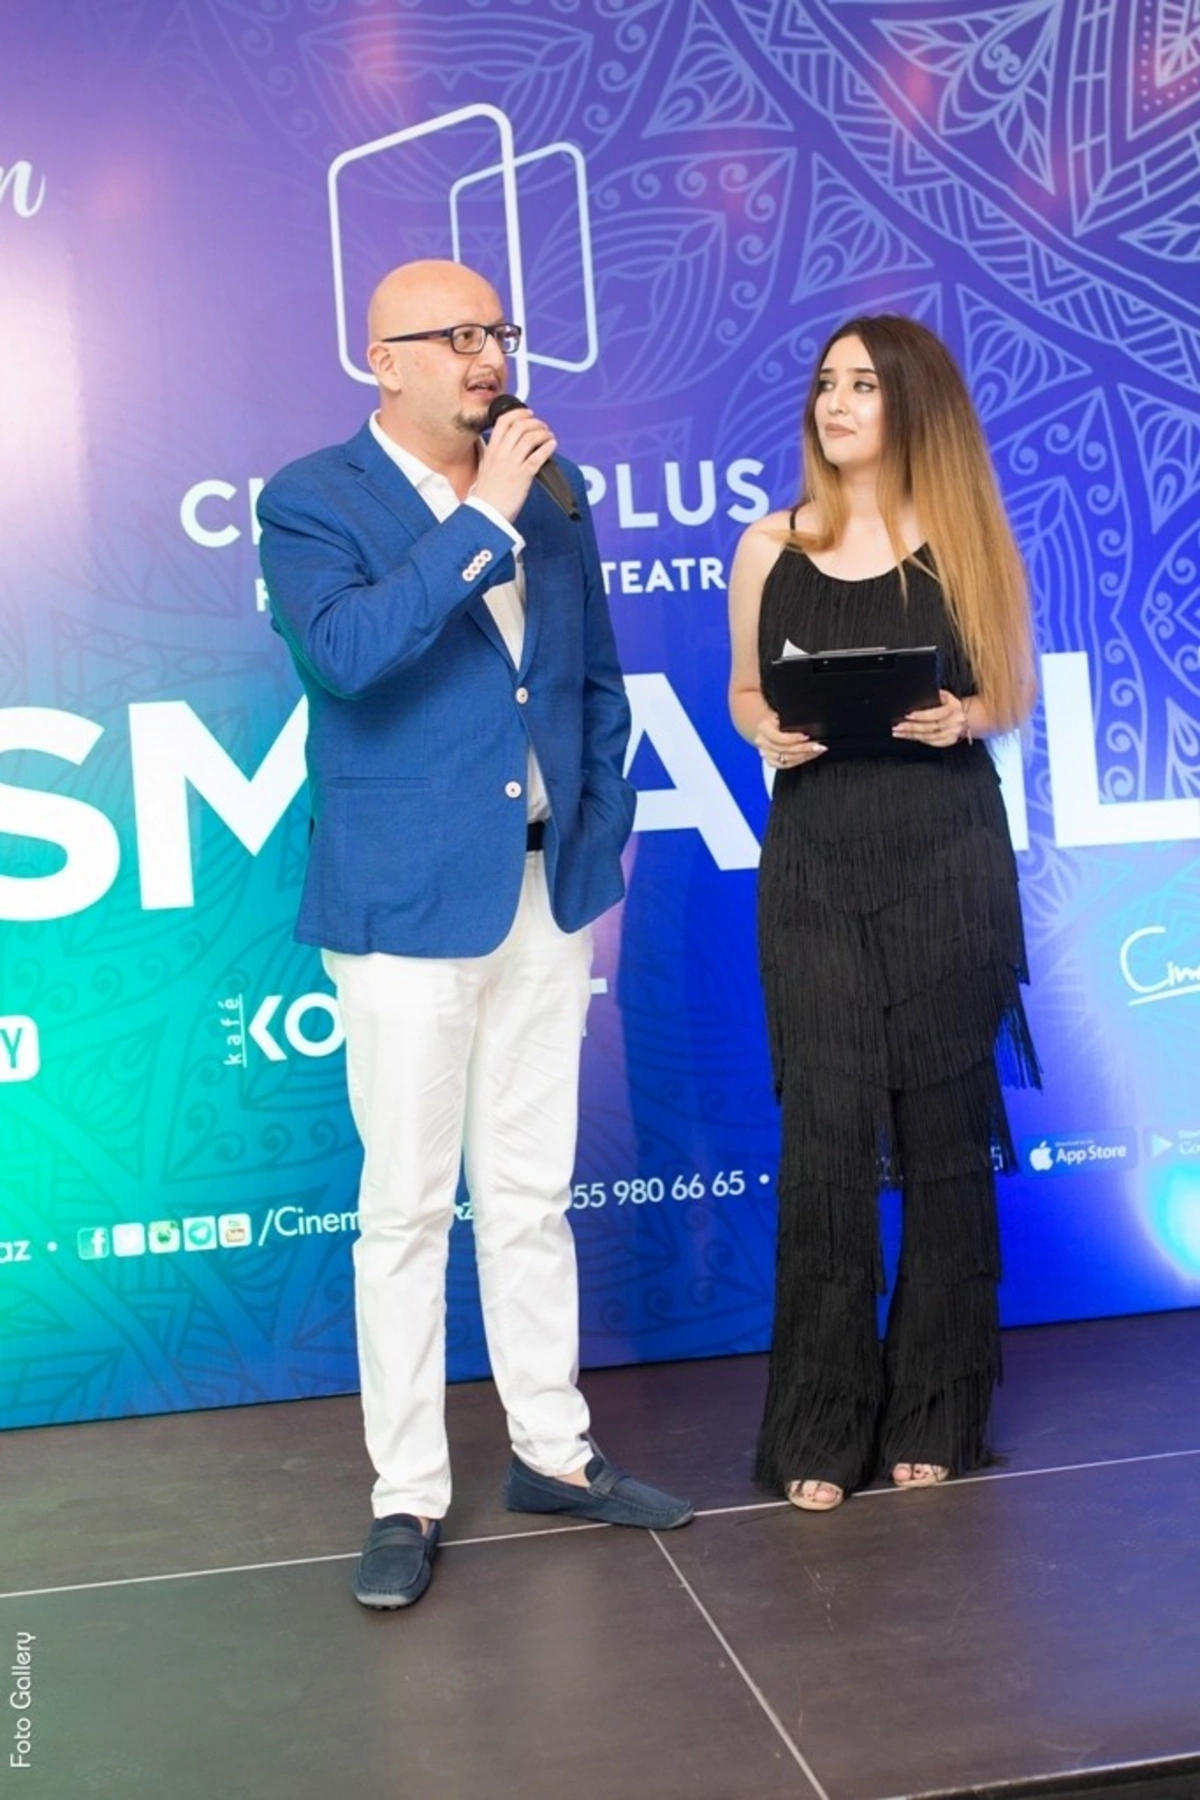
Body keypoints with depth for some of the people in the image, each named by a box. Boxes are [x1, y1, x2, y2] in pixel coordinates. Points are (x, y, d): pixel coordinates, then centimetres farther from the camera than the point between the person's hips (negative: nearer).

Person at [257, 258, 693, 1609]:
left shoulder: (550, 493, 10)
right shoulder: (311, 503, -6)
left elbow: (599, 679, 17)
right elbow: (343, 652, -25)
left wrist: (603, 827, 9)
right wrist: (481, 519, -22)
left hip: (550, 892, 5)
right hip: (407, 902, -5)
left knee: (532, 1194, 14)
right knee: (405, 1208, 3)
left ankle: (553, 1450, 28)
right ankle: (407, 1497, 16)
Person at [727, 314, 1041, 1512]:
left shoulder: (969, 542, 3)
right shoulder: (770, 548, 5)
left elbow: (1013, 697, 8)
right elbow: (745, 692, 11)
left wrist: (961, 718, -13)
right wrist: (767, 735, -10)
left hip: (948, 863, 0)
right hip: (814, 868, 0)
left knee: (943, 1129, 5)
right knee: (825, 1138, -1)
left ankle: (933, 1414, 18)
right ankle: (819, 1428, 11)